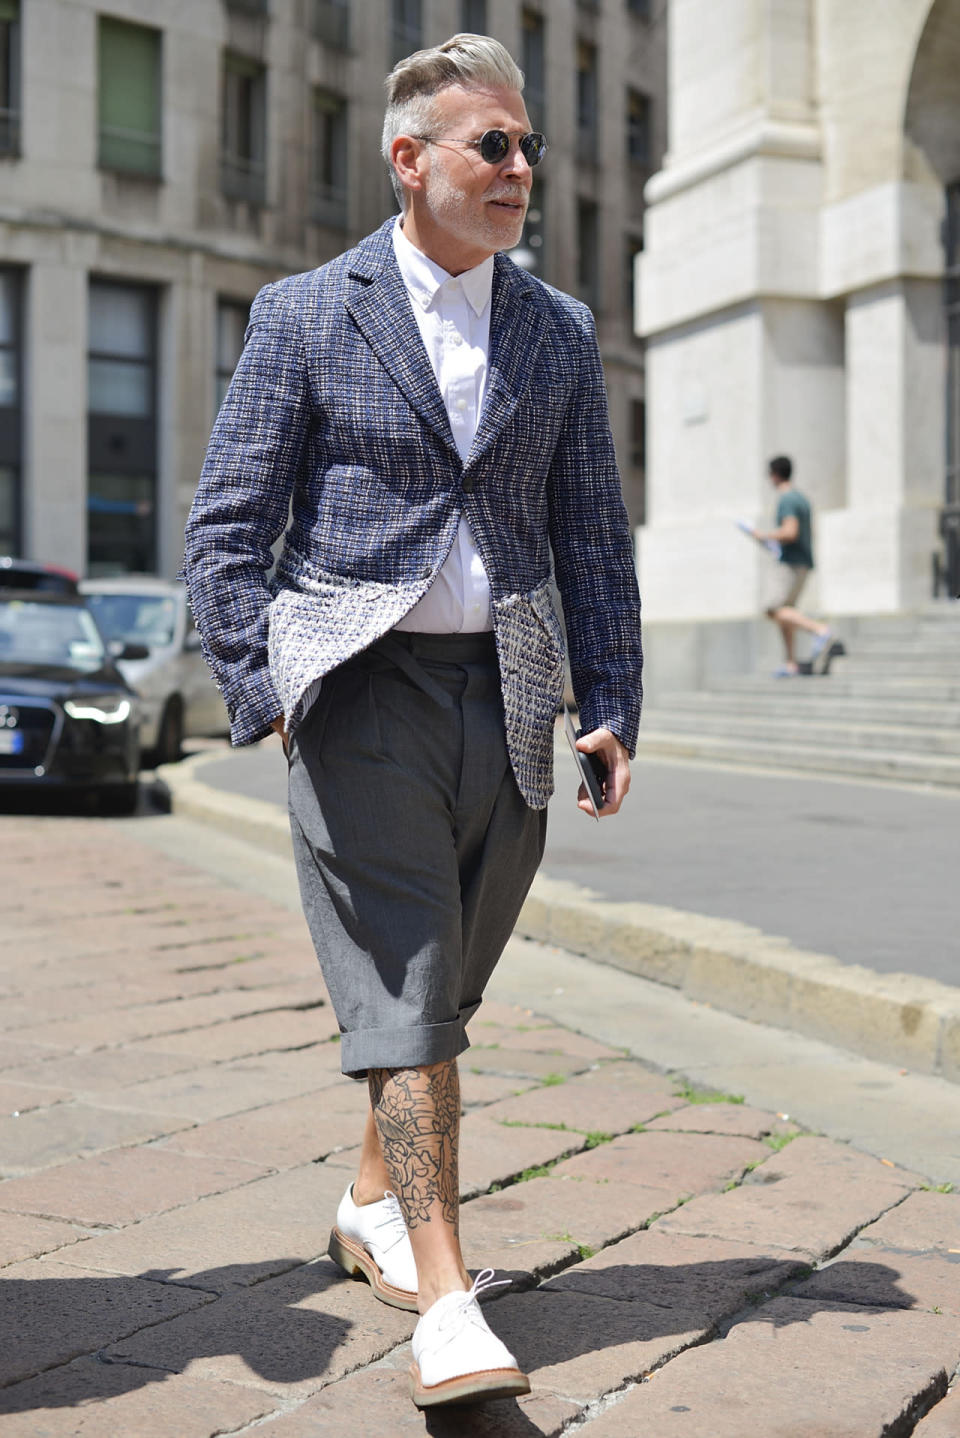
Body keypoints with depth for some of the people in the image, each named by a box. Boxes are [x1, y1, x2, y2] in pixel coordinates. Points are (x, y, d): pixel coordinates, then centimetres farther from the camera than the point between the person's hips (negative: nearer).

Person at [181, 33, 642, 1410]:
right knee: (401, 988, -10)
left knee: (444, 984, 13)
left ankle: (377, 1205, 34)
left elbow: (591, 533, 13)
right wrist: (261, 691, -10)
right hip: (362, 686, -4)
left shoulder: (560, 330, 12)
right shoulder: (303, 315, 1)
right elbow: (227, 524, 0)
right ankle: (446, 1305, -10)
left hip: (508, 695, 4)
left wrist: (612, 706, 6)